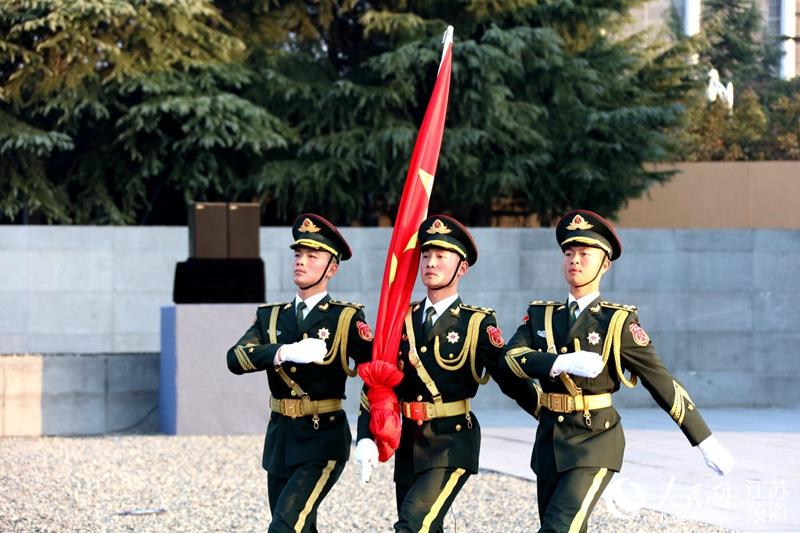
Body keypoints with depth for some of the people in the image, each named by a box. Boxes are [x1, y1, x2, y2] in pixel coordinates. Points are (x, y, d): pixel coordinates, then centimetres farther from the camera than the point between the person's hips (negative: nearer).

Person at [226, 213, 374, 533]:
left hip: (323, 442, -6)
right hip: (280, 440, 6)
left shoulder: (346, 318, -4)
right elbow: (236, 358, -7)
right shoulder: (271, 317, 9)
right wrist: (286, 351, -25)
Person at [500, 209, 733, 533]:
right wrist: (563, 362, -27)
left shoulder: (618, 322, -3)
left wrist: (705, 441, -5)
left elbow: (660, 381, -4)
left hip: (595, 441, -6)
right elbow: (511, 357, -8)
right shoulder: (540, 315, 10)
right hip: (549, 441, 6)